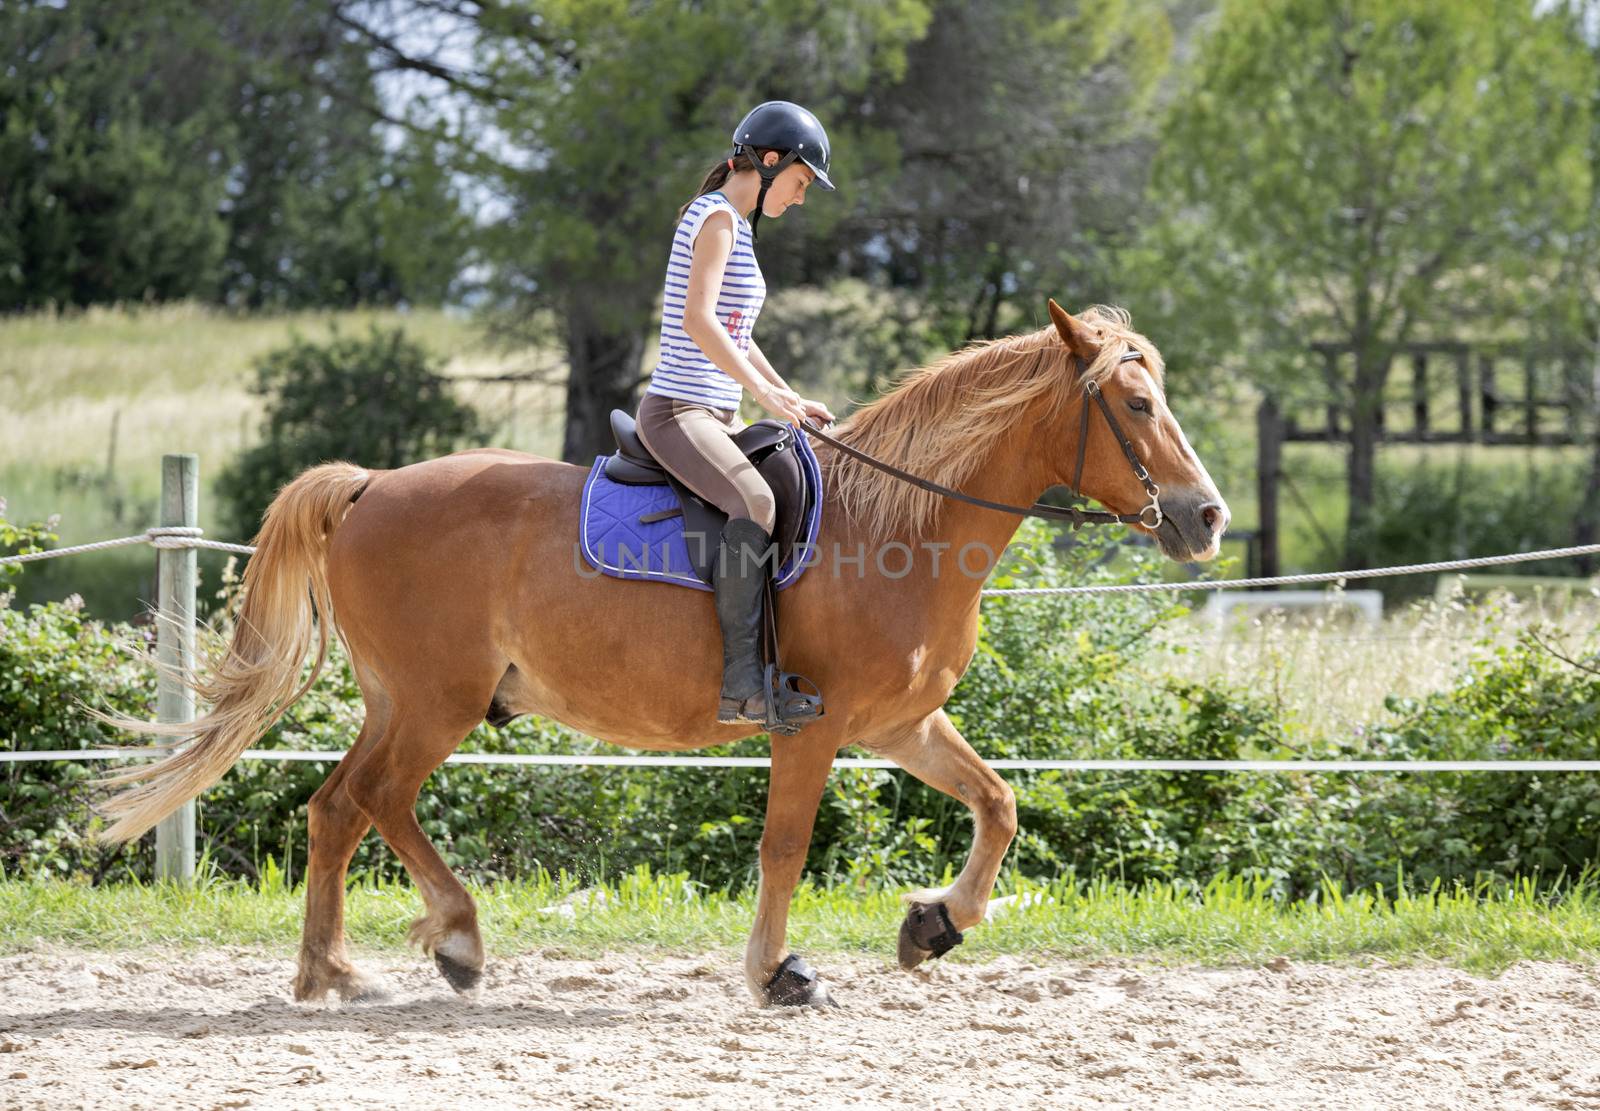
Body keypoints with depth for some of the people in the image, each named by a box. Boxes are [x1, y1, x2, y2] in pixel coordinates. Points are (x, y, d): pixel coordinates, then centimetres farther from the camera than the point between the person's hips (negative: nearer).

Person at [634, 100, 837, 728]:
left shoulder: (737, 227, 20)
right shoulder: (717, 217, -10)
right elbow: (698, 320, -23)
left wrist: (792, 399, 17)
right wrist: (767, 395, -25)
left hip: (716, 418, 11)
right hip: (677, 412, -11)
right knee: (755, 503, -32)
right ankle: (740, 679, -38)